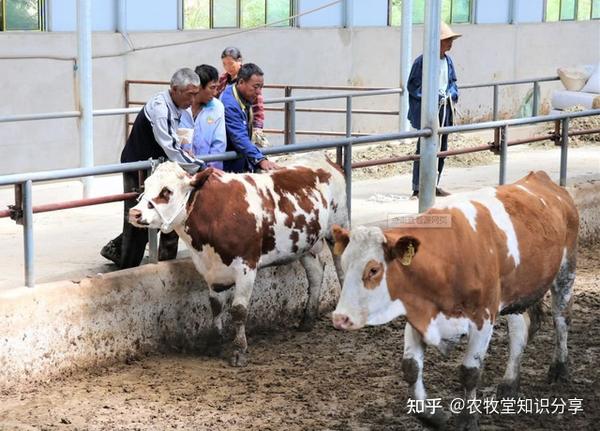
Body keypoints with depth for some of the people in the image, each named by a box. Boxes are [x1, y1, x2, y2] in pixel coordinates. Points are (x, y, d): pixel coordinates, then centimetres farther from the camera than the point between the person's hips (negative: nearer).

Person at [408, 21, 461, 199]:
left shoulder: (448, 61, 9)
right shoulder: (422, 61, -13)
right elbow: (412, 86, -9)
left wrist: (452, 95, 2)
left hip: (444, 109, 7)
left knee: (441, 148, 12)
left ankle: (434, 185, 23)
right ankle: (417, 189, -3)